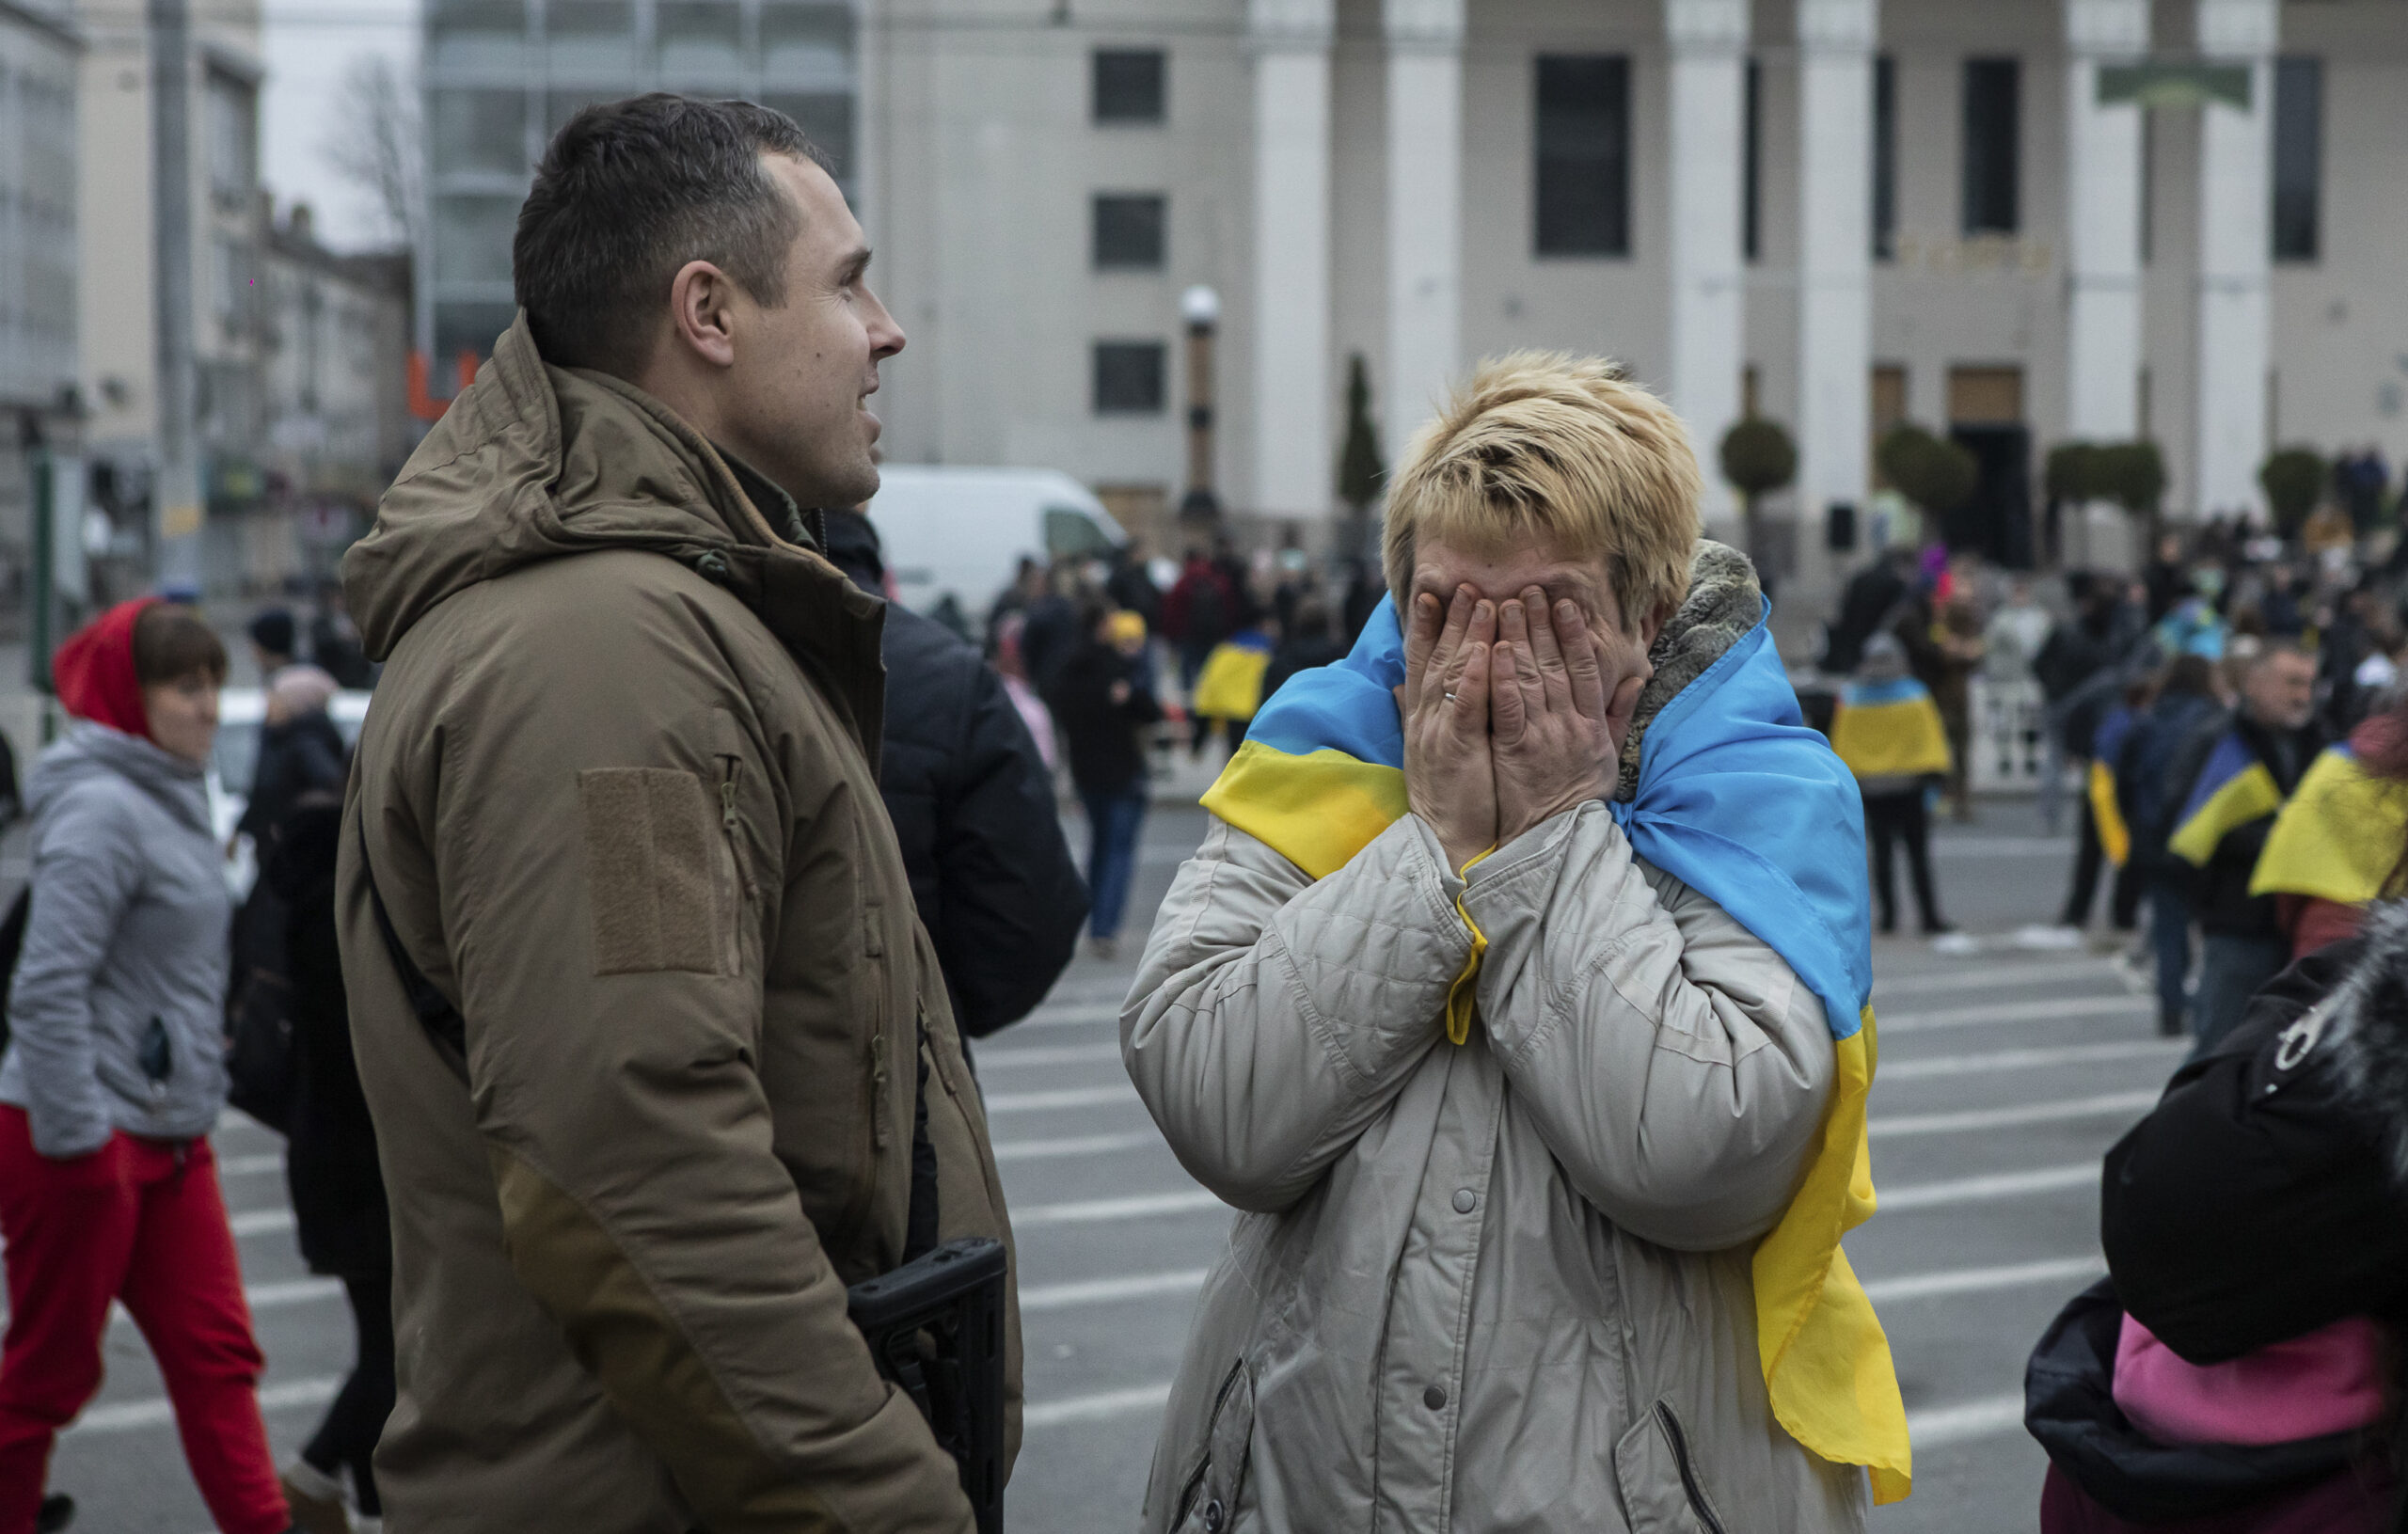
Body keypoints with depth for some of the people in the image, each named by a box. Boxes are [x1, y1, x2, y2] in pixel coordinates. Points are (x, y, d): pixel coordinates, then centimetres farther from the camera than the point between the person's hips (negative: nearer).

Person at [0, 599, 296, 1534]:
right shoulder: (101, 808, -17)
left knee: (216, 1355, 6)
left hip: (169, 1140, 9)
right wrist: (76, 1142, -21)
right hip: (79, 1141, -9)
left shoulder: (171, 798, 13)